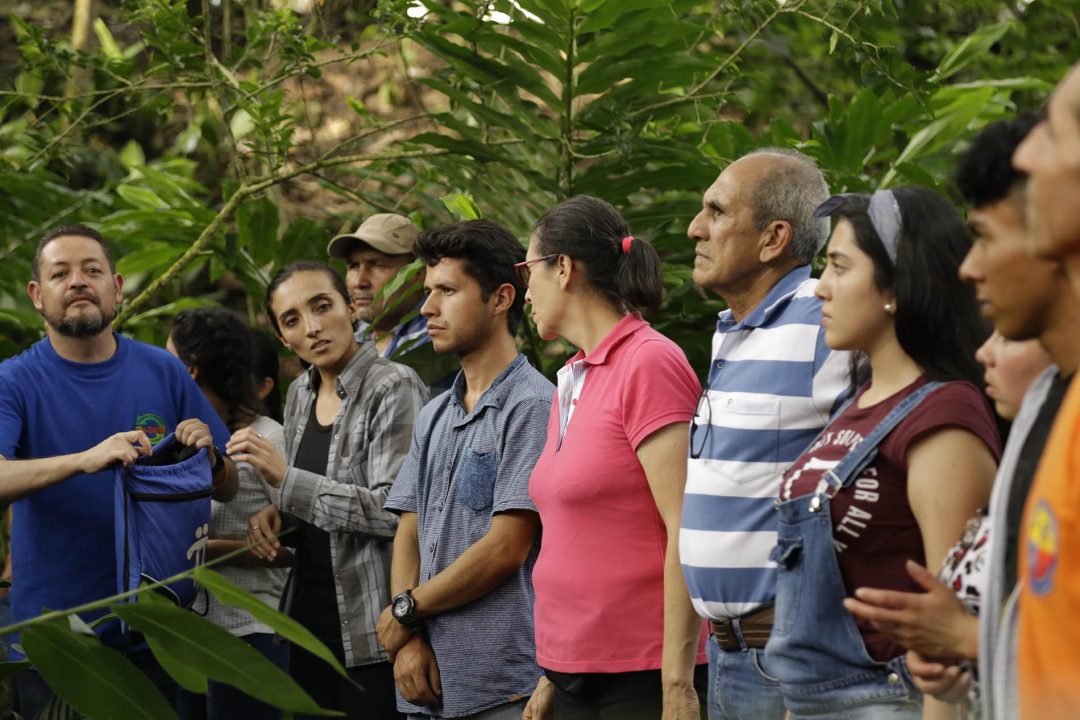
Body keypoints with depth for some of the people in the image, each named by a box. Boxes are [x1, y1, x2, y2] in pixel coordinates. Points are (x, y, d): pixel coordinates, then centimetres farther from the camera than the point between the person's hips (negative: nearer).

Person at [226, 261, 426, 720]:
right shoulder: (300, 394, 11)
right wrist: (278, 513, 3)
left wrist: (285, 479, -21)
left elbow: (394, 510, -20)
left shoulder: (393, 389, -12)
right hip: (309, 618, 7)